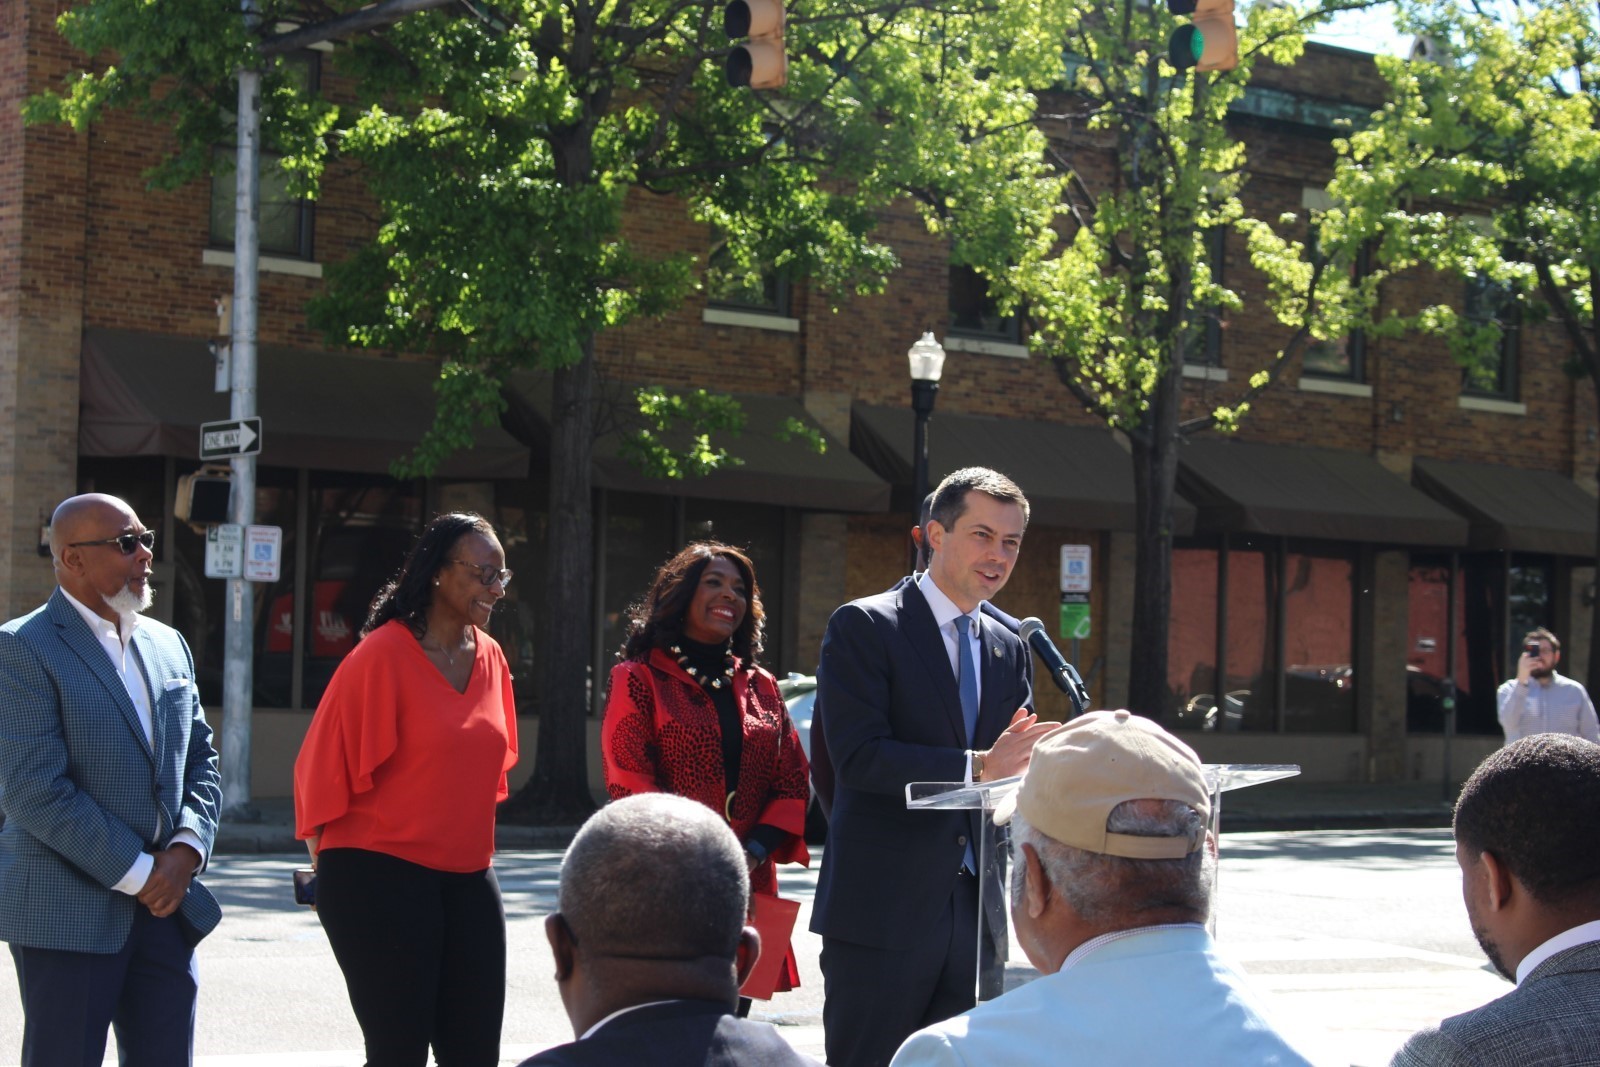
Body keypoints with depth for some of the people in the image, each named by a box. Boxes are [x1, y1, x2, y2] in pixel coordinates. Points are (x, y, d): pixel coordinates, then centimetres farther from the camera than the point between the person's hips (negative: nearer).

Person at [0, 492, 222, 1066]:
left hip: (166, 905, 6)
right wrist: (138, 873, -16)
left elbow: (201, 759, 16)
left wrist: (187, 850, -4)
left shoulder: (168, 644, 14)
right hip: (67, 915, -6)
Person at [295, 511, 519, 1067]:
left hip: (468, 880, 7)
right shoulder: (383, 655, -11)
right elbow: (324, 767, -6)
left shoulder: (490, 657, 9)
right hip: (382, 876, -6)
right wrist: (333, 872, 1)